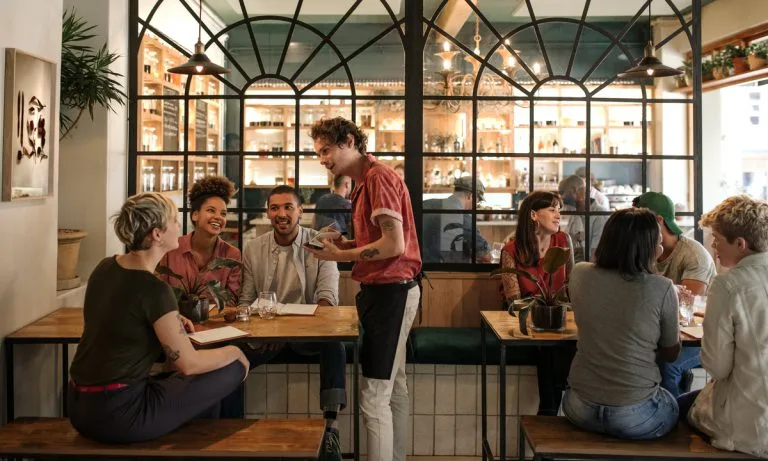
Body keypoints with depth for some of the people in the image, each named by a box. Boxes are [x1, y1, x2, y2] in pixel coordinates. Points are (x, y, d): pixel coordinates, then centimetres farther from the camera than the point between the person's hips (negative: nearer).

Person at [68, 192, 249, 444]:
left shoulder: (105, 268, 3)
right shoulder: (154, 289, -21)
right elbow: (189, 364, -14)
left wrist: (169, 321, 13)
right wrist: (233, 352, 3)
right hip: (118, 414, -8)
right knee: (232, 369, 1)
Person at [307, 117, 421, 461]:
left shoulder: (378, 177, -15)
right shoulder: (366, 181, 16)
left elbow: (394, 245, -21)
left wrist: (341, 256, -13)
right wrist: (345, 244, 4)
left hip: (389, 291, -10)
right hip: (388, 290, 10)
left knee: (374, 395, -7)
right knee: (392, 387, 17)